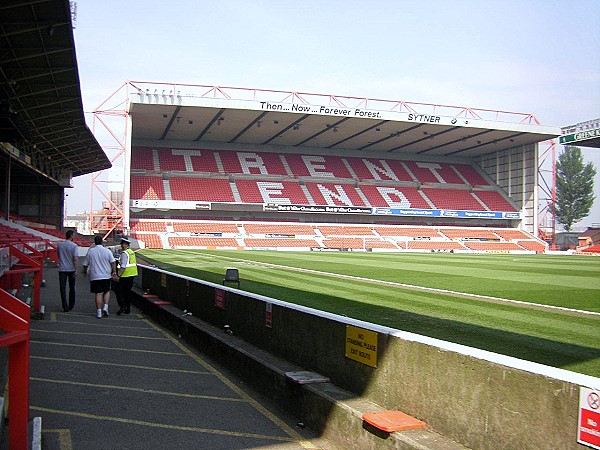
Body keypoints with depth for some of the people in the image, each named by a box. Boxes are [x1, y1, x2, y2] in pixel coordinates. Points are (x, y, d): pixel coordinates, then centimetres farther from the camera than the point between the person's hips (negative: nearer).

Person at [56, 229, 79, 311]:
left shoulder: (59, 245, 3)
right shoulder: (74, 246, -10)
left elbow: (58, 255, 17)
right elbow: (76, 259, -16)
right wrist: (76, 270, -15)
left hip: (62, 269, 2)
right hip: (71, 269, -2)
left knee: (63, 288, 1)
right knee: (72, 288, 14)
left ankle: (65, 307, -5)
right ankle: (71, 305, 24)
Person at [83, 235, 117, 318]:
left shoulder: (90, 251, 1)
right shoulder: (107, 251, -1)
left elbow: (85, 264, 7)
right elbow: (113, 262, -7)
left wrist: (85, 271, 25)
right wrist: (114, 272, 0)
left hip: (95, 276, 0)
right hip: (106, 276, 0)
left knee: (98, 294, 2)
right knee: (107, 291, 17)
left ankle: (99, 312, 3)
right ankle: (105, 307, 2)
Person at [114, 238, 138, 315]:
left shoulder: (124, 253, -15)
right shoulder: (132, 252, 14)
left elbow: (123, 266, -22)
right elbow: (135, 264, 20)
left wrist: (118, 275, -20)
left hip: (125, 276, -9)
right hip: (132, 275, 9)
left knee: (118, 290, 0)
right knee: (127, 291, 14)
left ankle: (122, 306, -9)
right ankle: (128, 309, 15)